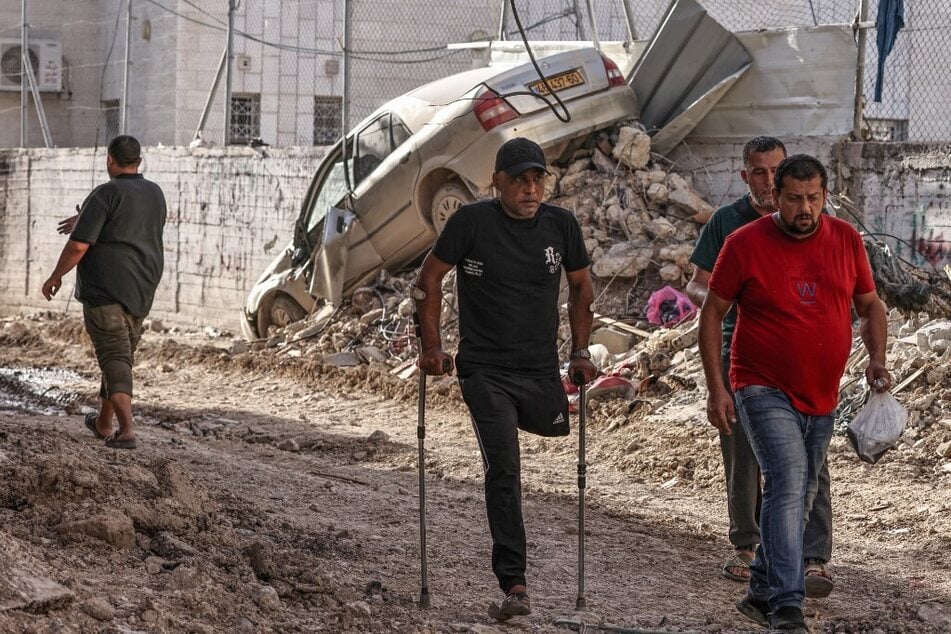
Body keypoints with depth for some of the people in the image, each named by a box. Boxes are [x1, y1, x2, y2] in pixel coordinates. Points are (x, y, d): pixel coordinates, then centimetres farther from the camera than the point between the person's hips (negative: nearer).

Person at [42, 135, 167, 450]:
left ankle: (127, 429, -22)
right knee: (121, 355, 19)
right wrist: (86, 221, 38)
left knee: (114, 357, -9)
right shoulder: (155, 194, 11)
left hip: (106, 288, -7)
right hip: (142, 290, 7)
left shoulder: (105, 195, -11)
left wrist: (55, 277, 1)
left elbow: (78, 246, -14)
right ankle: (104, 423, 32)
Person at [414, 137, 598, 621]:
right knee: (504, 472, -12)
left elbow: (581, 287, 15)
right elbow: (430, 279, 2)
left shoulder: (561, 225, 1)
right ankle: (513, 584, -10)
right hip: (485, 372, -4)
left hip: (542, 372, 4)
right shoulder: (472, 221, -9)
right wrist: (431, 346, -1)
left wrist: (580, 352, 11)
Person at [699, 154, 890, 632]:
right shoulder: (745, 243, -9)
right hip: (765, 390, -5)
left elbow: (870, 305, 13)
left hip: (821, 397, 5)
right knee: (788, 484, -21)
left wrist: (876, 357, -5)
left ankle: (761, 593, 31)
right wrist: (715, 388, -8)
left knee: (799, 497, 14)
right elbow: (712, 313, -2)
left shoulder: (846, 240, 2)